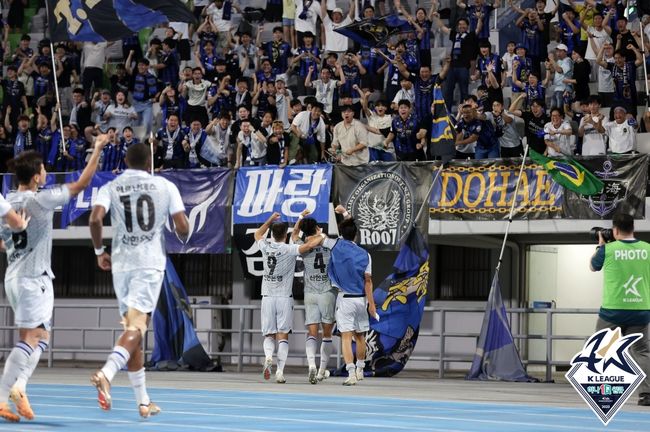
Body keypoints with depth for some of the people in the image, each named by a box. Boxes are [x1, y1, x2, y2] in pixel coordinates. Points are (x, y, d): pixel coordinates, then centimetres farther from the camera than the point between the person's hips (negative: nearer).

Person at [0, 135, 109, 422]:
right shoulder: (42, 200, -14)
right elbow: (81, 184, -8)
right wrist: (97, 150, -1)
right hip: (34, 278, -8)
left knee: (41, 338, 13)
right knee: (29, 340, -7)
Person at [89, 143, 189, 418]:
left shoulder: (111, 188, 7)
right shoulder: (165, 186, 5)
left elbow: (95, 219, -11)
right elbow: (182, 228, -2)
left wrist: (99, 251, 4)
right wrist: (181, 237, 22)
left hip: (121, 263, 3)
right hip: (151, 263, -3)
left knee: (133, 327, 13)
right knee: (136, 326, -14)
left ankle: (143, 401, 17)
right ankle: (106, 373, -41)